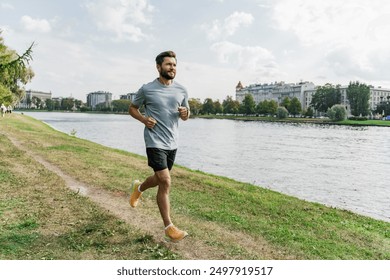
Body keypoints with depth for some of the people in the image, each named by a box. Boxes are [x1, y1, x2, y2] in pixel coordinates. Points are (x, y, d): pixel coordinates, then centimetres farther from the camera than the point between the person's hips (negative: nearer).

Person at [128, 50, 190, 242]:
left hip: (172, 142, 5)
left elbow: (185, 116, 15)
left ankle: (138, 188, 51)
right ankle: (169, 227, -1)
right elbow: (132, 108, 8)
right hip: (155, 142, -5)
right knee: (165, 182, -12)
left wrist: (185, 114, -10)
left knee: (160, 179, 18)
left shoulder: (181, 90, 5)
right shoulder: (147, 89, -5)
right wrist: (144, 119, -12)